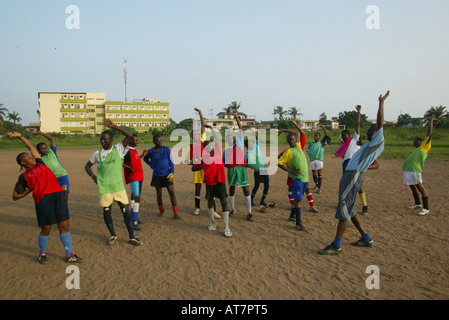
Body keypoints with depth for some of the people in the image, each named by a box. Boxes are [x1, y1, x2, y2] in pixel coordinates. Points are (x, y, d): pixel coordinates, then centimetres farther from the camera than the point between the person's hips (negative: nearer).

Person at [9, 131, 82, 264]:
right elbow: (15, 196, 11)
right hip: (43, 199, -4)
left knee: (64, 226, 5)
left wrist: (20, 136, 37)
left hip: (58, 196, 4)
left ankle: (70, 255, 12)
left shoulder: (40, 163, 20)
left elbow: (31, 147, 32)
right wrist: (29, 191, 2)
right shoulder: (24, 177, 9)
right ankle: (42, 254, 27)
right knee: (46, 229, 3)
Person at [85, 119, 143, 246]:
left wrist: (114, 126, -17)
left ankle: (132, 237, 9)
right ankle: (113, 235, 27)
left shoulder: (118, 149, 0)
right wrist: (93, 177, 2)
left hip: (119, 186, -1)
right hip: (104, 188, 1)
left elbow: (130, 136, -13)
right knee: (107, 211, 8)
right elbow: (87, 166, 19)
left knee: (126, 210, -1)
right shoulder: (97, 154, 5)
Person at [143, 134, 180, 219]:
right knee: (159, 194, 8)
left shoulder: (166, 149, -3)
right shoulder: (151, 151, -1)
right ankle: (161, 211, 29)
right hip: (157, 176, 1)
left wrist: (172, 172, -9)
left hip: (167, 175, -1)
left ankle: (175, 213, -4)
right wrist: (151, 165, 4)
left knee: (172, 193, -8)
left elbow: (171, 161, 0)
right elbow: (145, 159, 18)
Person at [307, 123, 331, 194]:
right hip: (312, 160, 4)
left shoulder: (322, 142, 11)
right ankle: (316, 185, 31)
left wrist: (323, 127, -1)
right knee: (314, 174, 12)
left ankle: (319, 188, -3)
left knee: (319, 175, -6)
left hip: (319, 160, -4)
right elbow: (308, 151, 19)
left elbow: (327, 134, 4)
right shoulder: (311, 144, 21)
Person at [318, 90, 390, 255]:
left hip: (353, 176, -10)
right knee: (350, 210, 15)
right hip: (349, 175, 10)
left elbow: (380, 123, -14)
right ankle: (366, 239, 25)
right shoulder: (370, 145, 24)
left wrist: (381, 102, -10)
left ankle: (336, 245, -12)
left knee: (343, 208, -13)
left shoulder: (379, 141, -3)